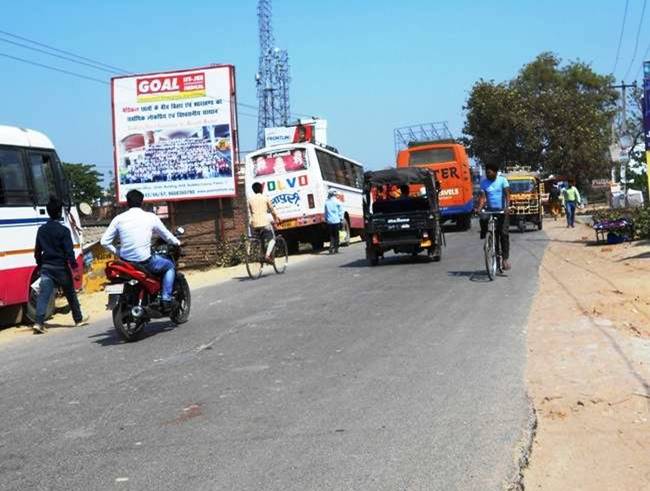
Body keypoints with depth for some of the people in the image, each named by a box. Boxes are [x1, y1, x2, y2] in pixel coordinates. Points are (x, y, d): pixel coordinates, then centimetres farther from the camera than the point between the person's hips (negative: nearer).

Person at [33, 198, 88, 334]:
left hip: (46, 267, 4)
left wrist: (40, 265, 22)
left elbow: (37, 251, 12)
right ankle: (78, 319, 24)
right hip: (61, 267, -4)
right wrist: (75, 266, -8)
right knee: (71, 294, 12)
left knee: (43, 295, -3)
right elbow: (69, 251, -14)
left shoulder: (41, 230, 7)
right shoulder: (63, 230, -10)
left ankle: (39, 323, -16)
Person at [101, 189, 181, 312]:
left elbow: (104, 241, -1)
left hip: (125, 261, 4)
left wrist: (117, 252, 15)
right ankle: (166, 301, 8)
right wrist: (177, 242, 31)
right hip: (145, 262, -4)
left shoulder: (119, 218, 2)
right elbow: (167, 236, 10)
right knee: (170, 265, 21)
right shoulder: (150, 217, -3)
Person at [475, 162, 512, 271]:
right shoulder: (484, 182, 2)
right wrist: (479, 208, -22)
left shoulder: (502, 180, -4)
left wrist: (507, 207, -28)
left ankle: (505, 258, -6)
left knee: (504, 233, -9)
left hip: (502, 210, -2)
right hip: (490, 210, 2)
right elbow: (482, 197, -5)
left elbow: (507, 194, -12)